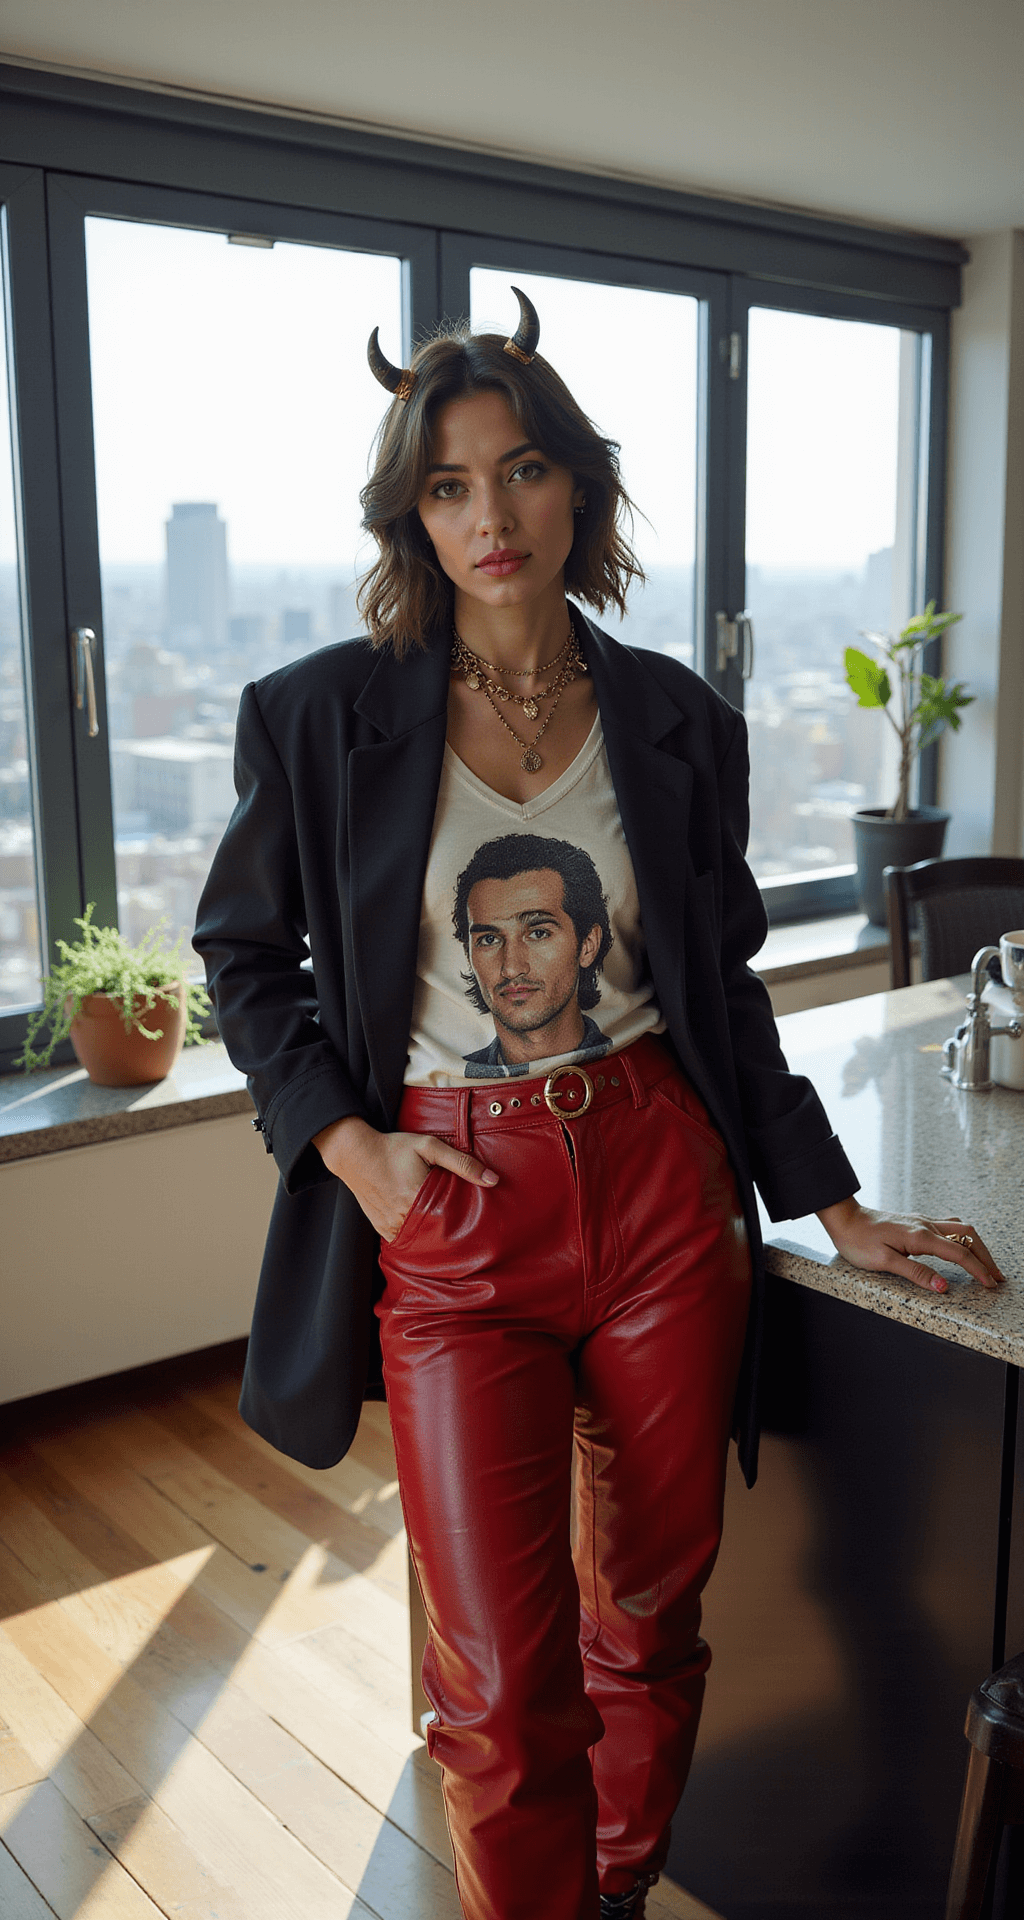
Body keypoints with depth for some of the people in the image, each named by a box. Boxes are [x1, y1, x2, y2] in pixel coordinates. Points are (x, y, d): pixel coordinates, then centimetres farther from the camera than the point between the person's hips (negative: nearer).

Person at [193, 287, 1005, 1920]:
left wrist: (837, 1209, 9)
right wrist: (348, 1145, -7)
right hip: (451, 1215, -2)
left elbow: (726, 983, 10)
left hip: (662, 1188, 2)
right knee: (503, 1685, 0)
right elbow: (245, 954, 6)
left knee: (653, 1619, 14)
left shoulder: (676, 723, 4)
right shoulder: (327, 715, -3)